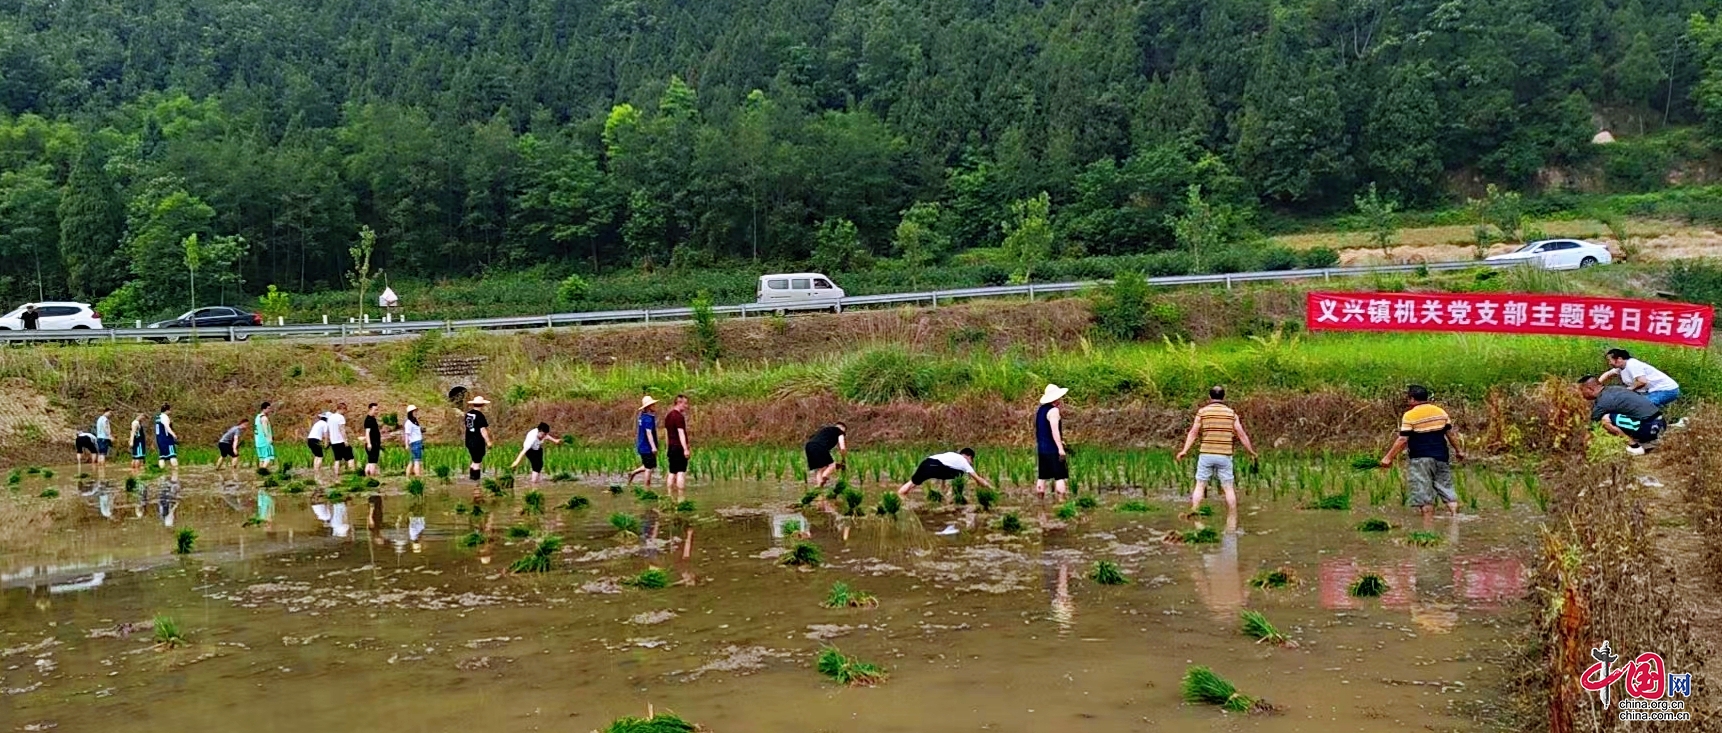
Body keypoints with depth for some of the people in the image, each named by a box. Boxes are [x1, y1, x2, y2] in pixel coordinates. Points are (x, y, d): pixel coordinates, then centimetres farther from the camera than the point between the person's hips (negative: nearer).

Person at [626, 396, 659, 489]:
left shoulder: (642, 416, 11)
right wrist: (653, 446, -27)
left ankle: (633, 473, 21)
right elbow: (648, 432, -24)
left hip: (642, 446, 9)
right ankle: (647, 489, 5)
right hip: (647, 447, -9)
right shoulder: (648, 418, -18)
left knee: (648, 466, 21)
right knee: (649, 468, -1)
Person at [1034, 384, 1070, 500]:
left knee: (1042, 477, 10)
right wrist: (1060, 448, -21)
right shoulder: (1053, 411, -13)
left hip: (1041, 449, 8)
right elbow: (1054, 430, -21)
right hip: (1053, 449, -8)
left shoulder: (1040, 410, 13)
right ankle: (1061, 499, -10)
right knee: (1060, 476, -5)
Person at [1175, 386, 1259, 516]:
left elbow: (1193, 433, -2)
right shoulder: (1231, 413, 5)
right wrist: (1251, 451, 16)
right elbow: (1242, 435, 6)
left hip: (1206, 455, 0)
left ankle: (1193, 514, -5)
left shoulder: (1202, 411, 2)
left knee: (1200, 486, 6)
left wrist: (1184, 451, 0)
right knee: (1229, 488, 6)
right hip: (1225, 456, 1)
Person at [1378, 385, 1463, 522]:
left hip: (1420, 458, -5)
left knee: (1424, 495, 0)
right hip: (1441, 456, 5)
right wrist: (1458, 450, 24)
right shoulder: (1441, 412, 7)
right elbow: (1450, 434, 12)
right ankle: (1455, 516, 5)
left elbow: (1402, 440, -13)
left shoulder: (1409, 416, -9)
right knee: (1446, 488, 14)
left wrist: (1388, 457, -8)